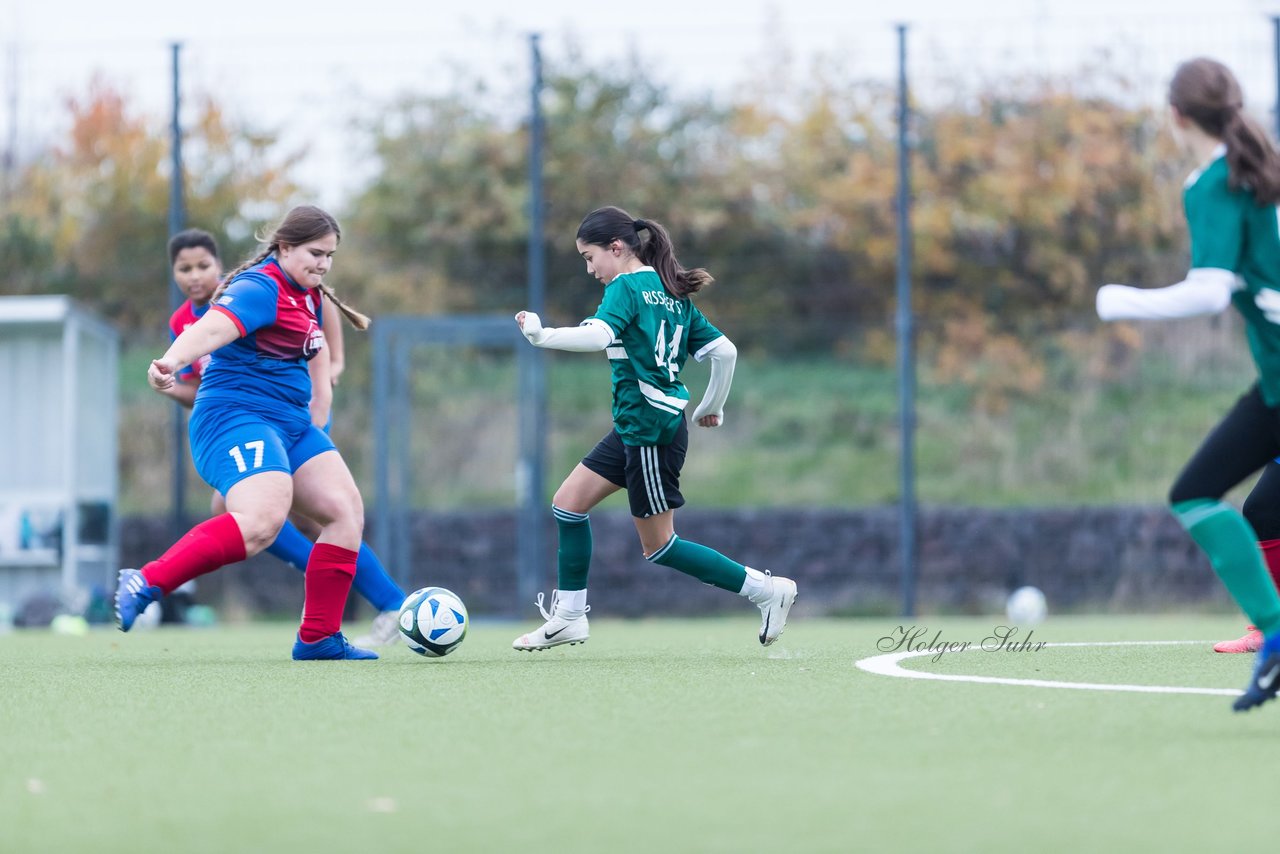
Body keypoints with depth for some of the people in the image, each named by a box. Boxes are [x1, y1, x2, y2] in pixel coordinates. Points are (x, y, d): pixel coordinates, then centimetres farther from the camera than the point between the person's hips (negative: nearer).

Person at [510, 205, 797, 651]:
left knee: (658, 546, -1)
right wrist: (712, 407, 23)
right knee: (568, 502, 11)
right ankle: (569, 617, 14)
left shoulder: (627, 287, -11)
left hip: (651, 427, -10)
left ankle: (766, 589, 0)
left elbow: (598, 335, -30)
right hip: (635, 427, 10)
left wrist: (542, 335, -25)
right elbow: (724, 350, 12)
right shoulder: (673, 294, 14)